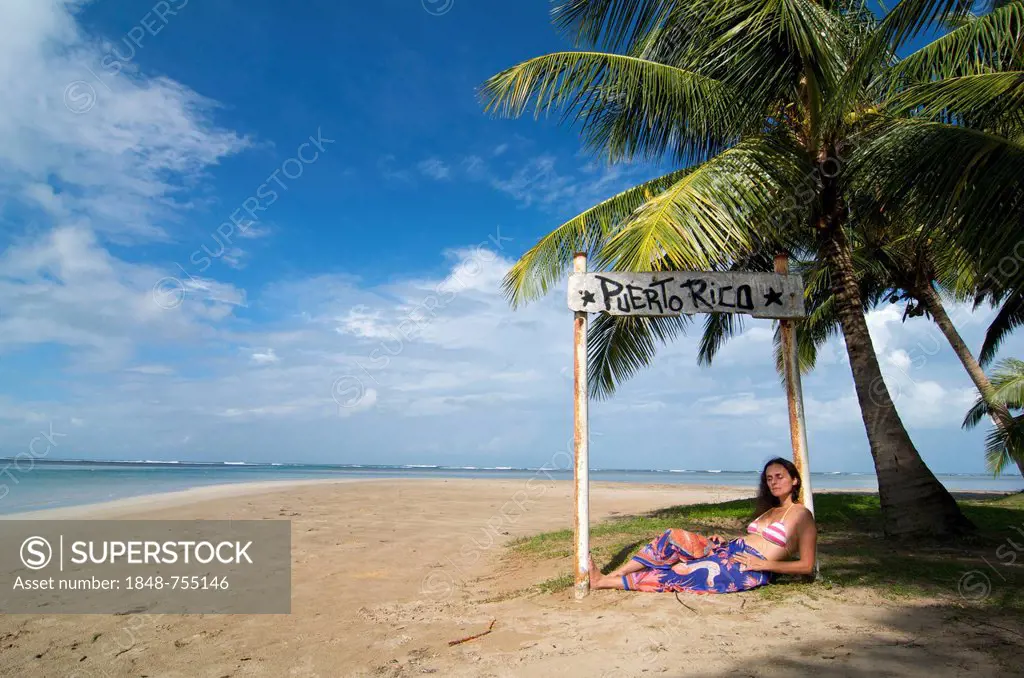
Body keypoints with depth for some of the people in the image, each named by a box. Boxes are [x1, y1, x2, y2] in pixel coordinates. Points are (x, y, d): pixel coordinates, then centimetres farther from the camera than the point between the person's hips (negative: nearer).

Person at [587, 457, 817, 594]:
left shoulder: (801, 515, 0)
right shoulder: (769, 510, 24)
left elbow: (806, 565, -6)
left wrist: (764, 564, -14)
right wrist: (725, 541, 5)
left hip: (750, 569, -8)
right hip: (730, 550, 8)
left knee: (679, 573, -18)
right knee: (674, 537, -12)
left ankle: (601, 583, -13)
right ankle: (610, 575, -13)